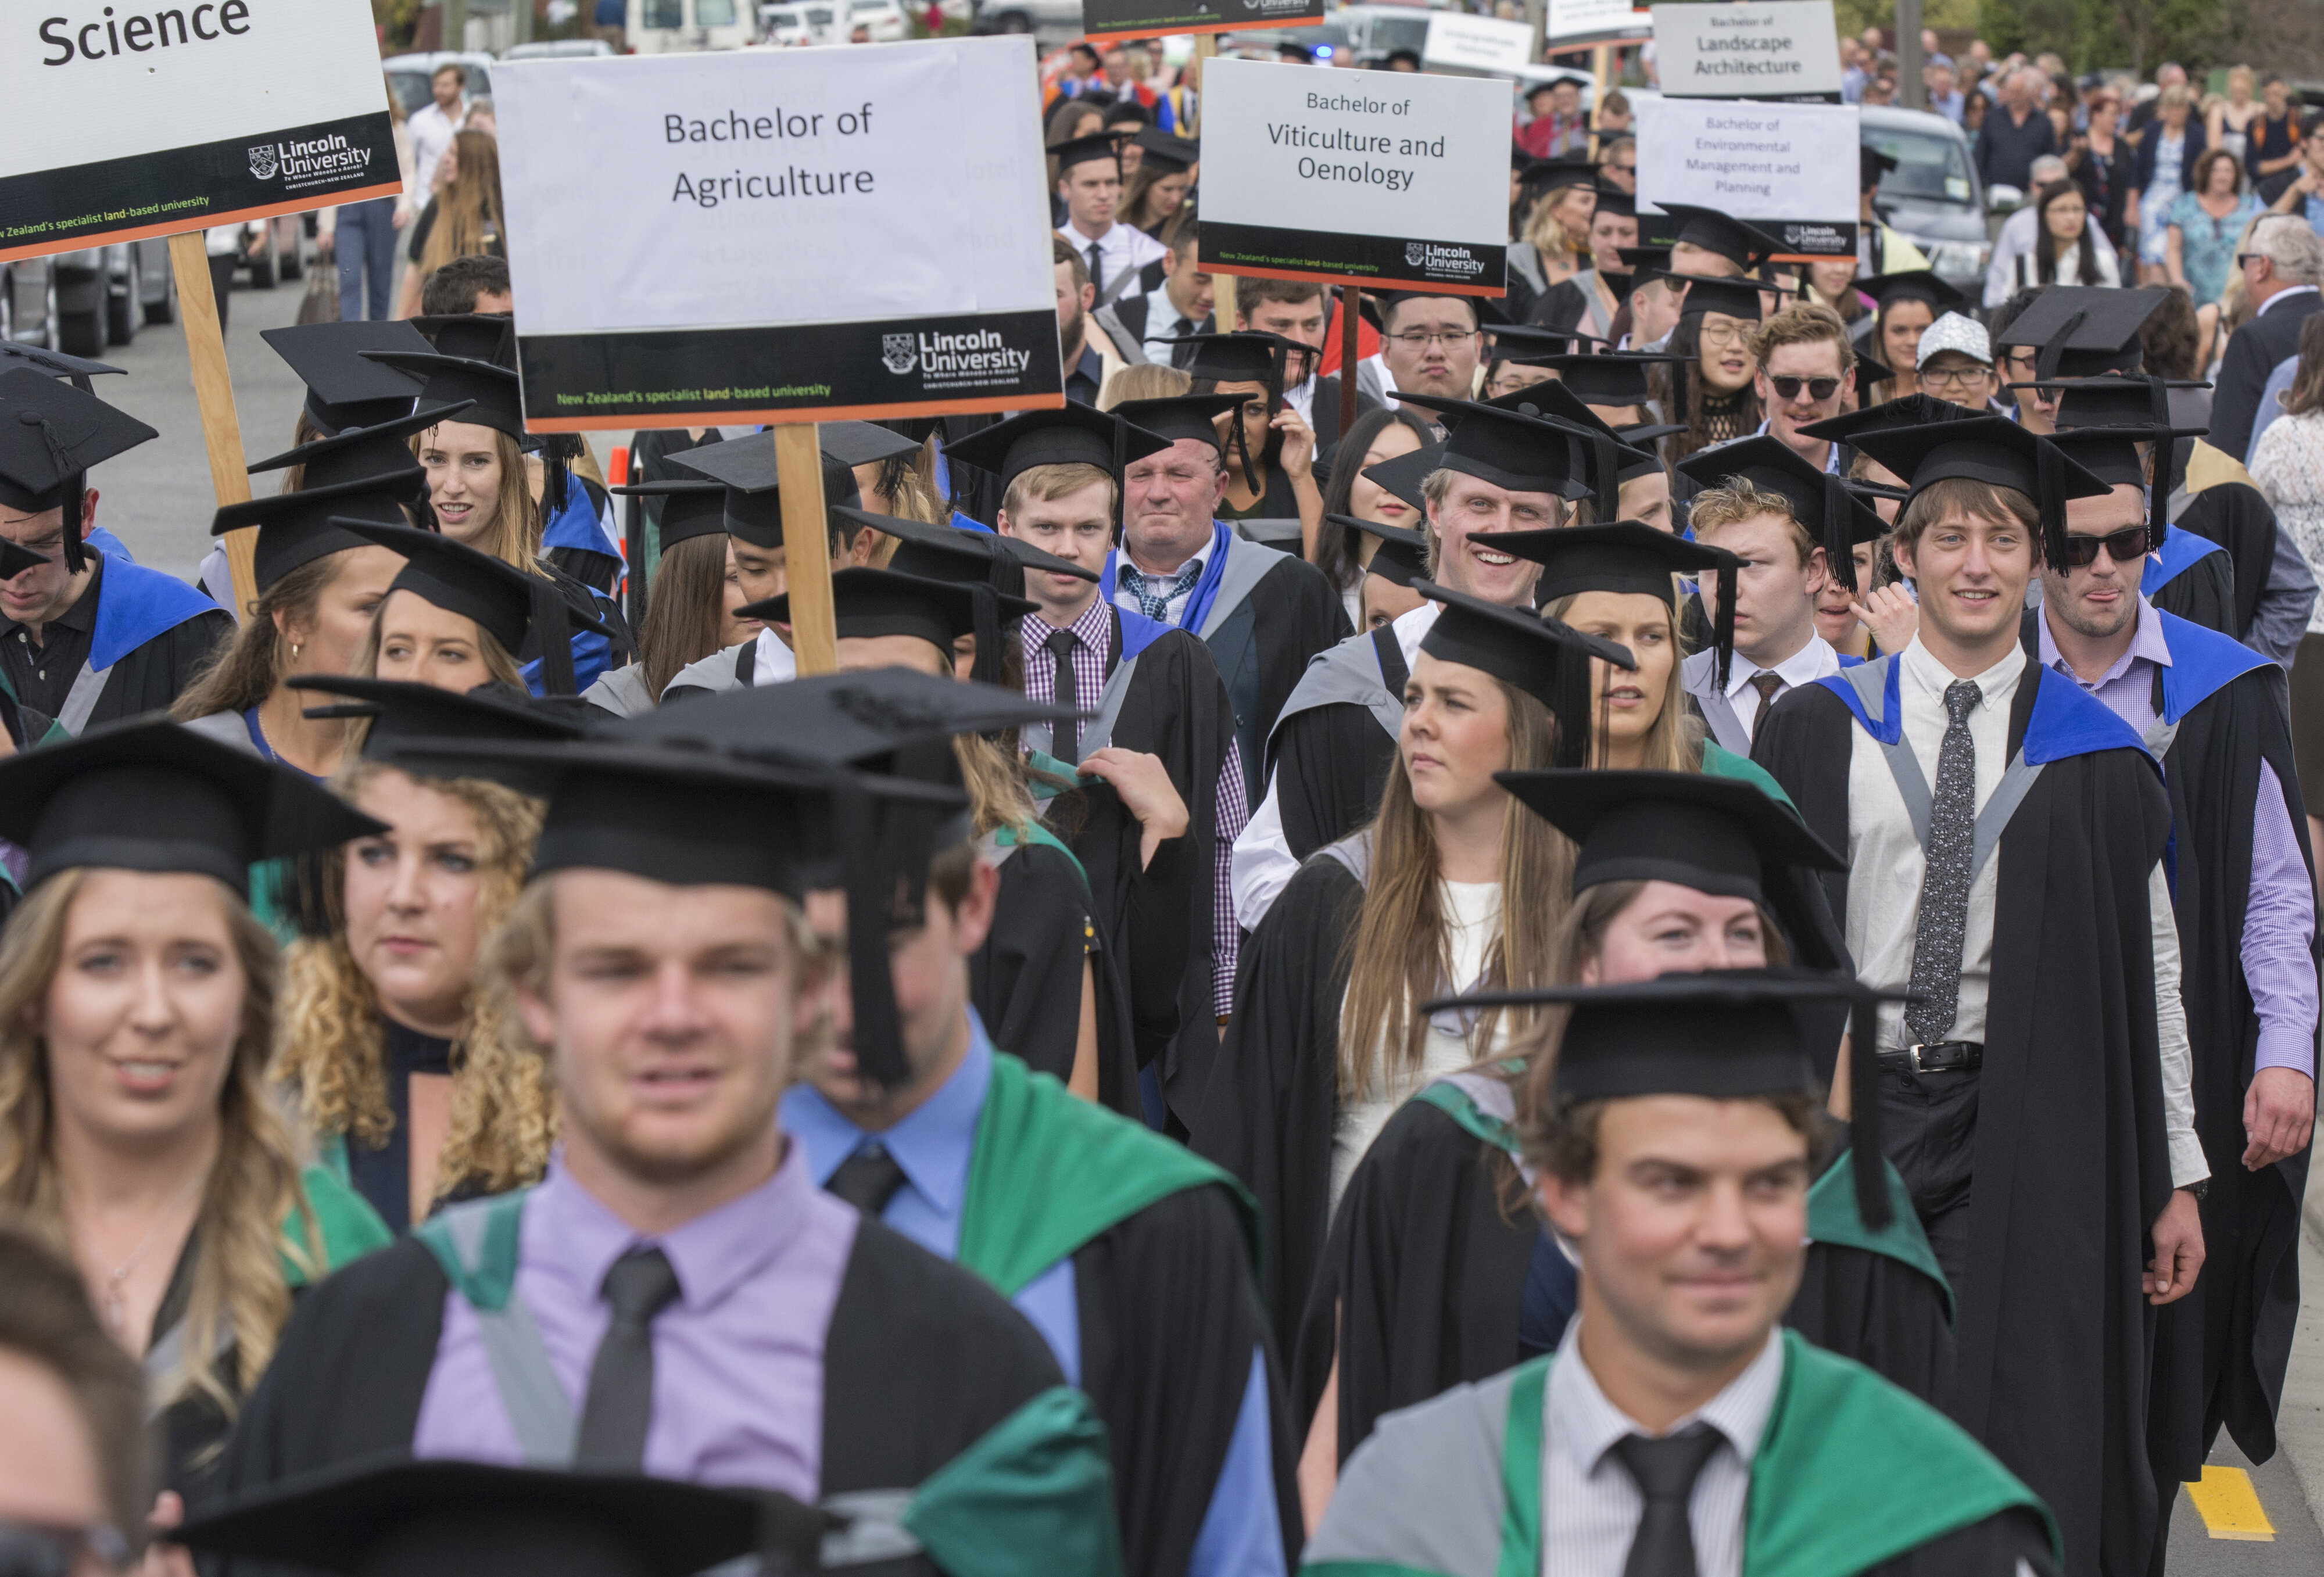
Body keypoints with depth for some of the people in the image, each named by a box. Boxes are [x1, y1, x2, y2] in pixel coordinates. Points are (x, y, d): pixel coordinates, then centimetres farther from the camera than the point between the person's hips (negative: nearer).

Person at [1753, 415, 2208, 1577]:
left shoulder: (2095, 759, 4)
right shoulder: (1819, 733, 5)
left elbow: (2148, 971, 5)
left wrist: (2174, 1181, 4)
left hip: (2016, 1138, -1)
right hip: (1843, 1111, 1)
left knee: (2011, 1446, -4)